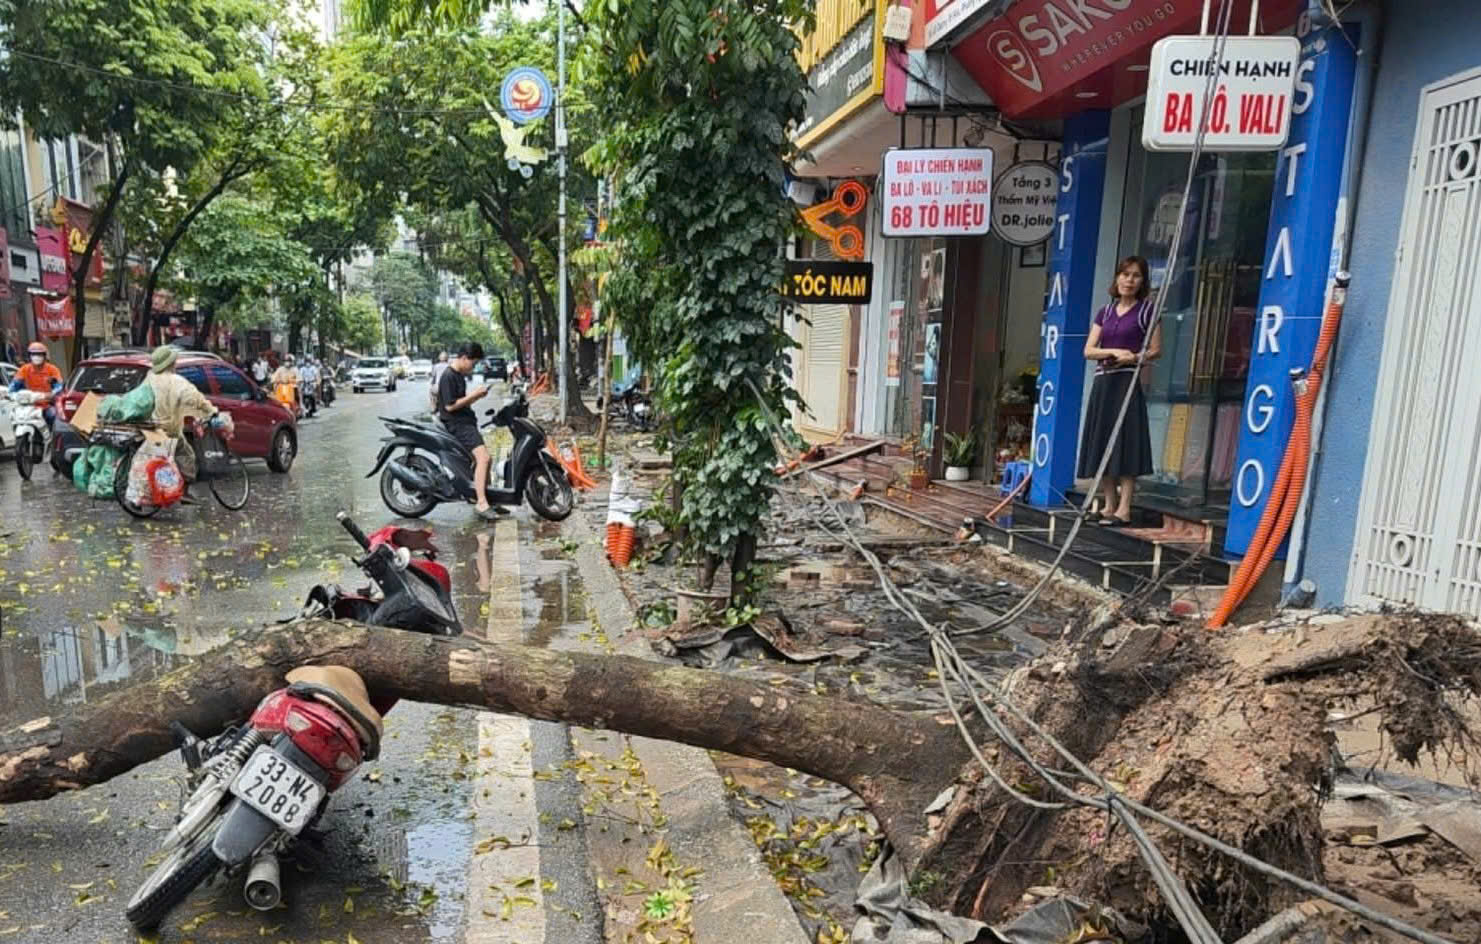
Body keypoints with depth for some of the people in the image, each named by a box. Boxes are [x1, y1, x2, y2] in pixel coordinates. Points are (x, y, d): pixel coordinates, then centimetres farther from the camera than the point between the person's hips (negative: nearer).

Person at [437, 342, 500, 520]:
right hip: (457, 424, -11)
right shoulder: (448, 376, -14)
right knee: (482, 457, -23)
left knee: (484, 457, 15)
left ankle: (488, 498, 23)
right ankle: (481, 504, -25)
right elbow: (450, 405, -19)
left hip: (466, 422, 11)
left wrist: (477, 396, 5)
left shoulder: (459, 375, 16)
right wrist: (473, 395, -16)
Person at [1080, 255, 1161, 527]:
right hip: (1103, 382, 5)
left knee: (1126, 443, -9)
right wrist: (1114, 352, -9)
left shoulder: (1147, 311, 3)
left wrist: (1133, 357, -17)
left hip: (1129, 382, -5)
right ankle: (1109, 505, 12)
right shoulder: (1105, 312, 16)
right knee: (1102, 445, 4)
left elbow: (1155, 351, 0)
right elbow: (1088, 350, 8)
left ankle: (1124, 508, -8)